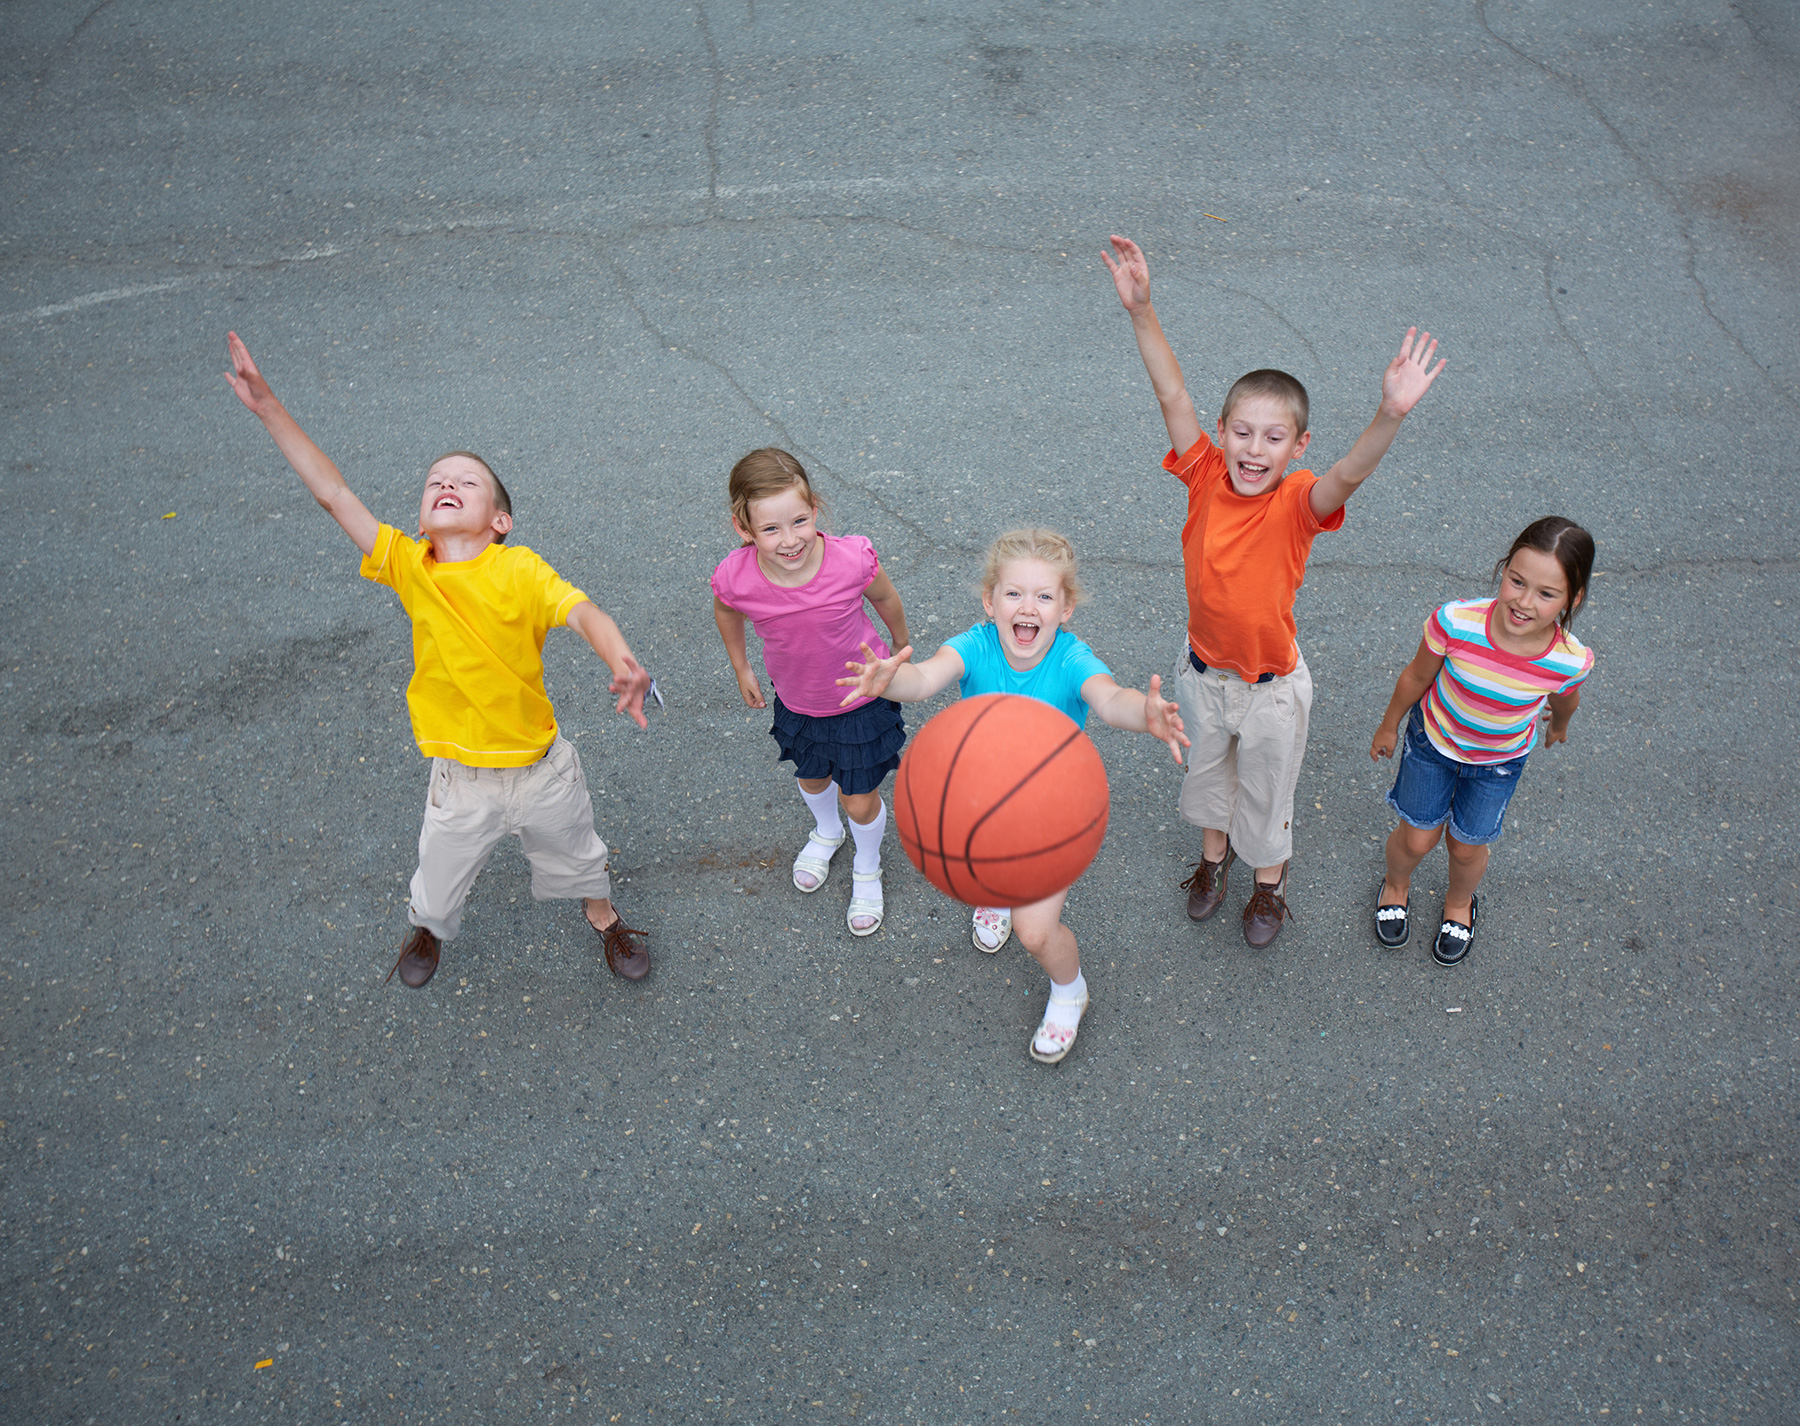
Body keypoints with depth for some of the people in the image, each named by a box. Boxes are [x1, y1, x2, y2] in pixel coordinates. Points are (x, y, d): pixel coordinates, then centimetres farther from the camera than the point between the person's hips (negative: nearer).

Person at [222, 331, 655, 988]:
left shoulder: (520, 571, -18)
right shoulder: (407, 565, -12)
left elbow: (584, 613, -30)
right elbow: (330, 492, -14)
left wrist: (622, 663, -51)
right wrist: (268, 406, -17)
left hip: (541, 769, -1)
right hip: (461, 779, 1)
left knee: (575, 857, 24)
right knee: (439, 880, 22)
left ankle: (605, 919, 55)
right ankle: (427, 929, 56)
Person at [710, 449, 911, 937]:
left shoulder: (853, 559, -35)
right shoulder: (736, 578, -31)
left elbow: (885, 598, -11)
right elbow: (725, 610, -4)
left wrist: (901, 652, 6)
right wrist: (741, 667, 9)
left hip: (862, 698, -2)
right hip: (796, 702, 2)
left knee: (860, 801, 13)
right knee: (811, 778, 29)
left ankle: (867, 868, 47)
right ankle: (825, 833, 65)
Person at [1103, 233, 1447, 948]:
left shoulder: (1298, 504, -27)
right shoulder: (1206, 477, -20)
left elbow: (1350, 473, -48)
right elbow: (1171, 394, -26)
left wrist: (1390, 414, -67)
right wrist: (1141, 309, -37)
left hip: (1271, 687, -3)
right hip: (1203, 673, 3)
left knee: (1266, 788, 22)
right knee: (1206, 770, 28)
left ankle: (1270, 875, 50)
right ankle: (1214, 850, 57)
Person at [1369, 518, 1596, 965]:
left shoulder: (1571, 661, -32)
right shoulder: (1455, 623, -37)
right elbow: (1417, 677, -15)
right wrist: (1389, 725, 2)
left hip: (1499, 759, 1)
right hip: (1433, 740, -1)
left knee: (1467, 847, 19)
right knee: (1418, 838, 15)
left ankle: (1459, 903, 55)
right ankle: (1396, 886, 52)